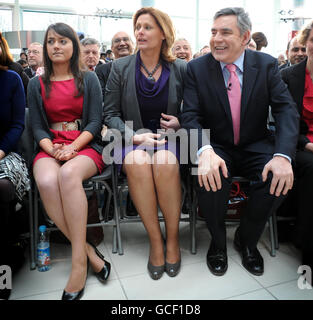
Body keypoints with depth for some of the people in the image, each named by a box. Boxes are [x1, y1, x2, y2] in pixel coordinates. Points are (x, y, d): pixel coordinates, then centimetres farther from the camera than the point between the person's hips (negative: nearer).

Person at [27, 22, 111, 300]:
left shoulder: (89, 79, 10)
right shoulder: (37, 84, 15)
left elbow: (95, 121, 1)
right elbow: (37, 127, 9)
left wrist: (72, 148, -15)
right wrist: (51, 149, -12)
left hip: (86, 146, -2)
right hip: (51, 148, 2)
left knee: (68, 174, -37)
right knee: (46, 181, -33)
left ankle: (79, 262, -30)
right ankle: (89, 252, -22)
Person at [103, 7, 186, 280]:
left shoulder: (180, 69, 5)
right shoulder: (121, 67, 5)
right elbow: (110, 114, 3)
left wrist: (180, 122, -9)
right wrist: (135, 135, -14)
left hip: (167, 137, 0)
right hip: (132, 139, 1)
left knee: (166, 162, -35)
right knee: (137, 162, -35)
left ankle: (173, 239, -15)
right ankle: (155, 241, -19)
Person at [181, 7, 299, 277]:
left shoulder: (267, 65, -2)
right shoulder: (197, 68, -4)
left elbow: (286, 110, -10)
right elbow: (191, 116, -13)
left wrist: (283, 155, -29)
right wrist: (205, 151, -35)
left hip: (255, 148, 2)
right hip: (217, 148, -1)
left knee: (279, 178, -28)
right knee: (210, 176, -33)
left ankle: (247, 239, 3)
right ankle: (218, 242, -1)